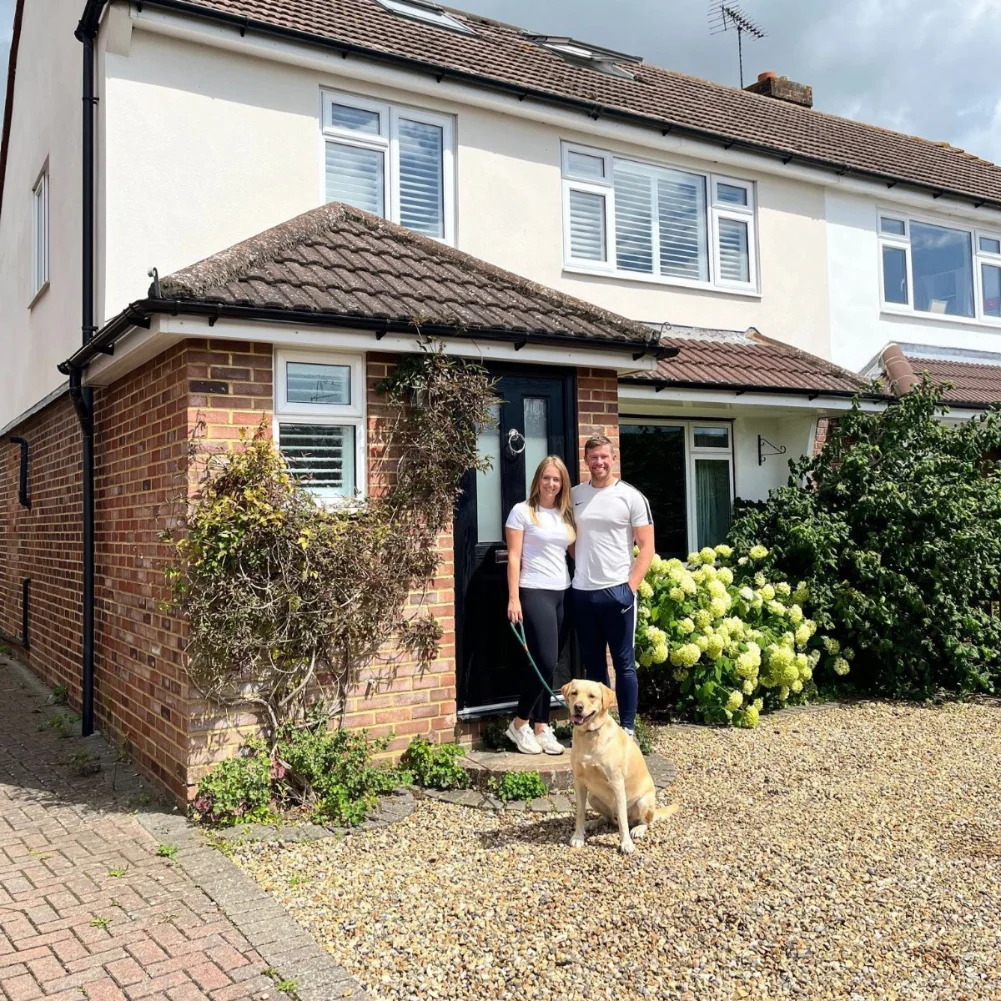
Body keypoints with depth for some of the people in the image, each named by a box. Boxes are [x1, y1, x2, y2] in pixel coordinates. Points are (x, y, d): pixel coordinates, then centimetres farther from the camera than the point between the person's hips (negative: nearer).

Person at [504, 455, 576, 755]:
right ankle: (519, 724, 5)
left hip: (564, 593, 6)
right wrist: (513, 598, -12)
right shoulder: (522, 511, -3)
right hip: (534, 593, -6)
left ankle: (541, 727, 16)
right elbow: (514, 557, -7)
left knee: (548, 664, 8)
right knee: (545, 661, -12)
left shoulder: (566, 515, 13)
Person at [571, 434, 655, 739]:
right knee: (592, 663, 11)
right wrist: (582, 567, 6)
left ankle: (627, 728, 11)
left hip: (617, 590, -4)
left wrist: (631, 586, -11)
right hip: (582, 592, 4)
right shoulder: (574, 495, 8)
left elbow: (646, 547, -4)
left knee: (623, 663, 2)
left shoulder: (631, 496, -3)